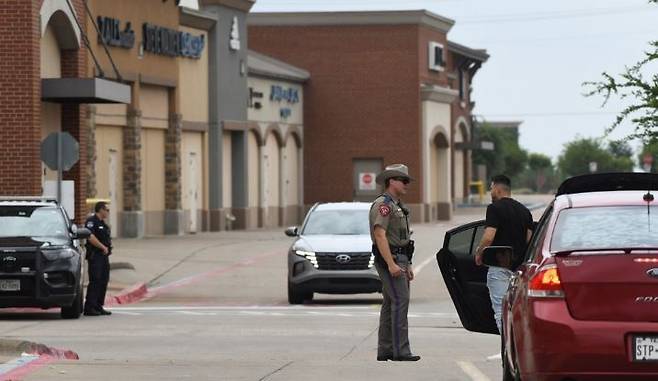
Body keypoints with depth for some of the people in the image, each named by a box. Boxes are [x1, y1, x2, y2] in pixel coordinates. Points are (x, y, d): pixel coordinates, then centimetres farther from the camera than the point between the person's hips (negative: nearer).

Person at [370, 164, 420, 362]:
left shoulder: (396, 206, 20)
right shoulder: (383, 204, -12)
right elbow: (380, 235, -21)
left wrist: (407, 265, 24)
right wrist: (391, 264, -27)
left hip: (399, 259, 10)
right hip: (389, 259, -10)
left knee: (390, 304, 10)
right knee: (400, 301, -15)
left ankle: (385, 350, 12)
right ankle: (400, 351, -19)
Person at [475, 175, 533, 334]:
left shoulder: (495, 208, -8)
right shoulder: (524, 210, 14)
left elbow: (488, 237, -18)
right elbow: (529, 239, 11)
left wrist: (478, 253, -2)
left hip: (499, 266, -7)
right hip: (519, 266, 7)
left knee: (501, 310, -6)